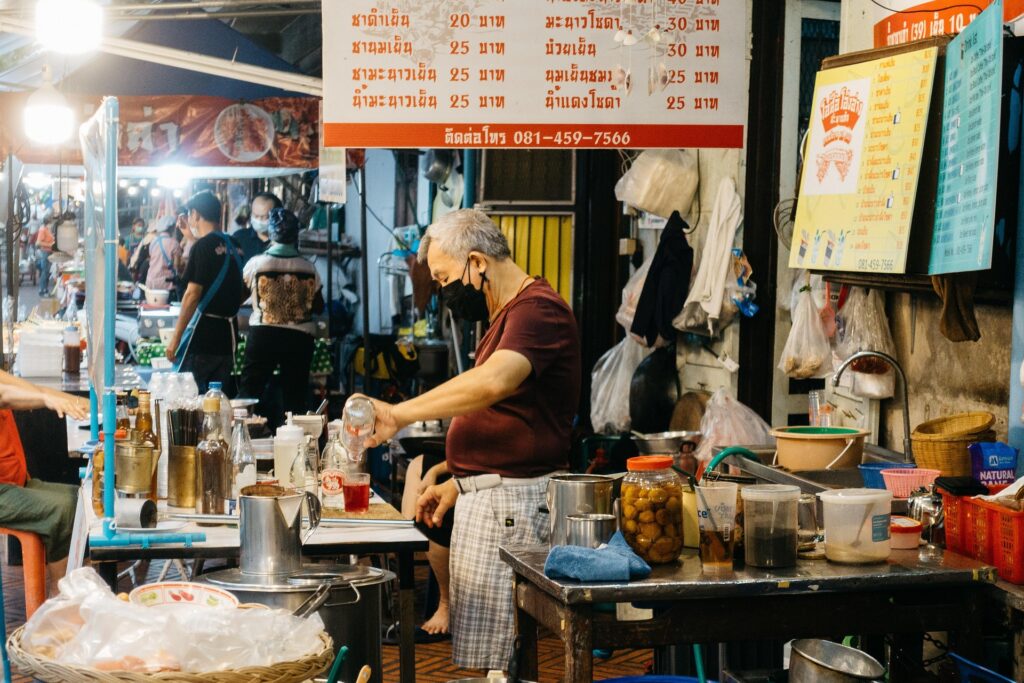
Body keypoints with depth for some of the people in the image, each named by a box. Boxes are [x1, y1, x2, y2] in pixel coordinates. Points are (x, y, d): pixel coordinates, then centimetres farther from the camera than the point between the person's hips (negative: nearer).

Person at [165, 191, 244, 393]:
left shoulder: (203, 246, -10)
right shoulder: (230, 246, 12)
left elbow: (192, 294, -14)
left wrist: (175, 338, -11)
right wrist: (191, 235, 34)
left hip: (202, 334, -7)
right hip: (227, 336, 7)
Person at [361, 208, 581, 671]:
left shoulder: (538, 309, -14)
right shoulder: (505, 316, 22)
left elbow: (493, 382, -33)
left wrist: (398, 415, -31)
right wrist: (458, 483, 19)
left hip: (513, 502, -11)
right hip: (484, 498, 11)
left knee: (483, 662, -10)